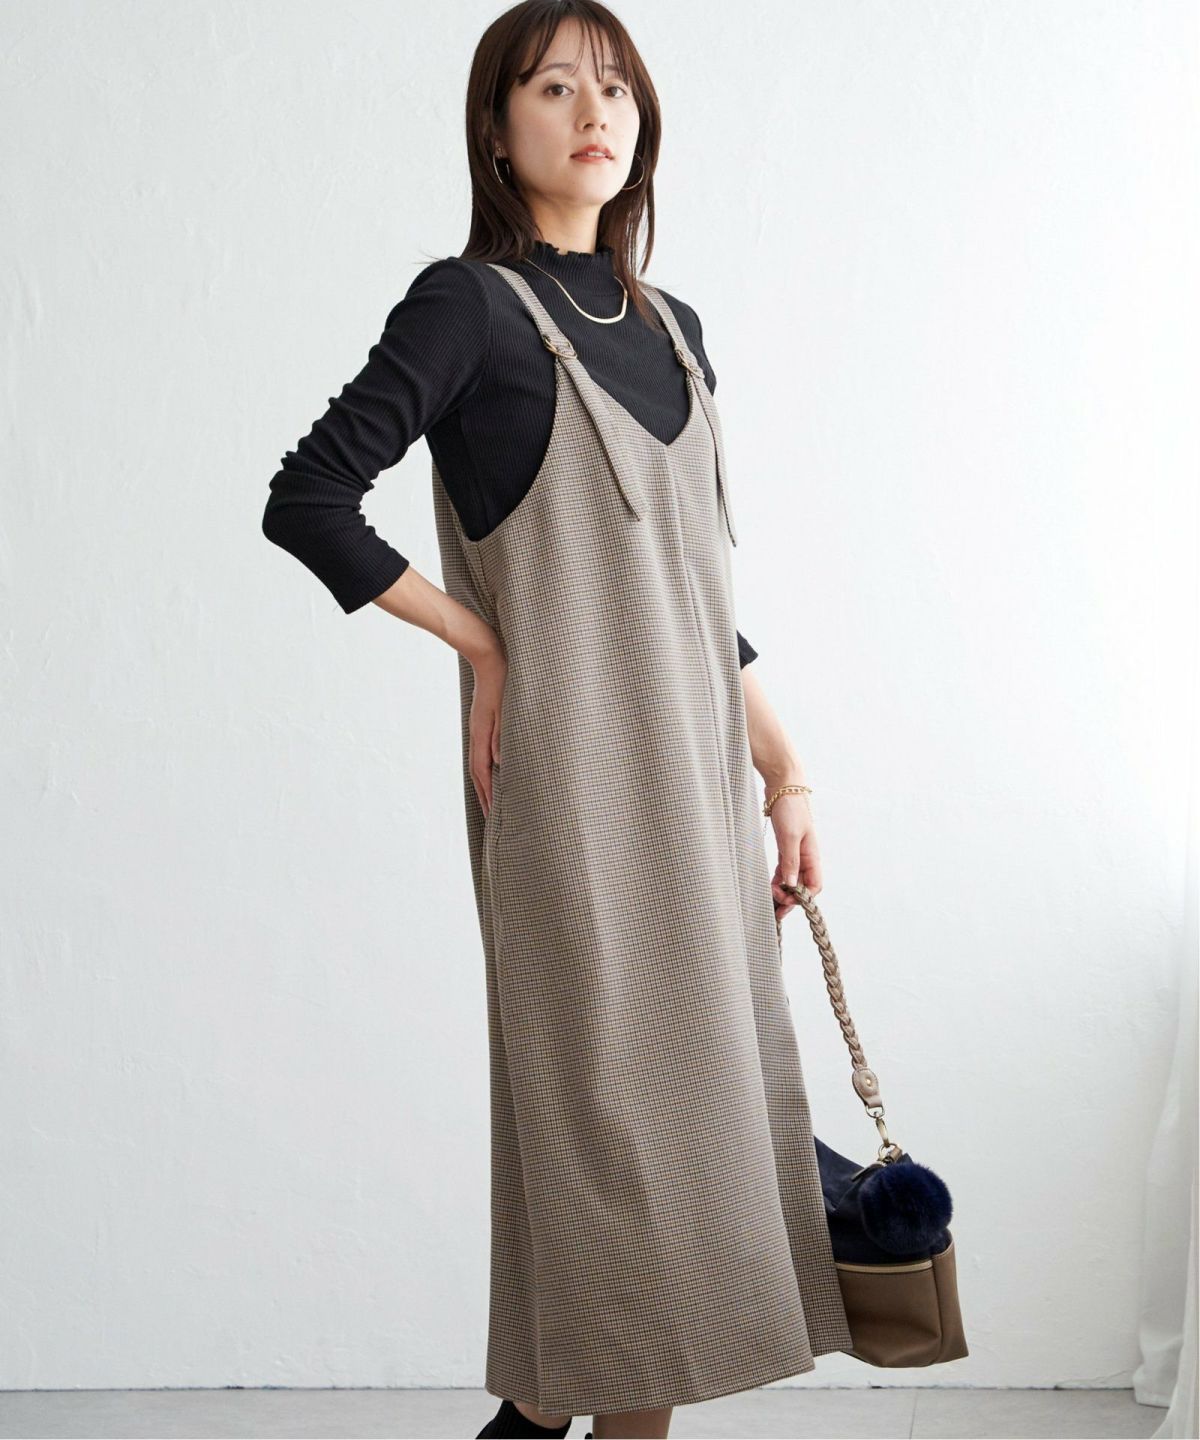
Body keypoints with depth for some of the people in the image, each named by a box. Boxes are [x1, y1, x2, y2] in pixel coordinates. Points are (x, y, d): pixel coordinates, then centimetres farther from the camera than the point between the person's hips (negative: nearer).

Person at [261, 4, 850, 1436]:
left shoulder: (668, 326, 15)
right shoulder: (471, 303, -5)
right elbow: (306, 499, -12)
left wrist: (782, 774, 14)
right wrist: (480, 639, -8)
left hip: (696, 766, 7)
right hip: (572, 767, -7)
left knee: (700, 1086, 9)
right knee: (614, 1091, -3)